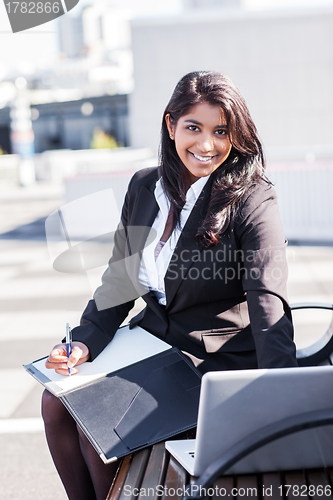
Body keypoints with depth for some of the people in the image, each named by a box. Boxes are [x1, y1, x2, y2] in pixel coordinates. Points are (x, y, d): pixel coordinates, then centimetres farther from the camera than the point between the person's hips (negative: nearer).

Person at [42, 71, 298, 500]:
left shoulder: (251, 200, -15)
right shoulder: (143, 187, 4)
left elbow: (269, 303, -25)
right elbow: (119, 280, 10)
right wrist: (84, 342, -5)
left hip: (217, 358, -6)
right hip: (152, 338, 7)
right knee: (57, 401, -5)